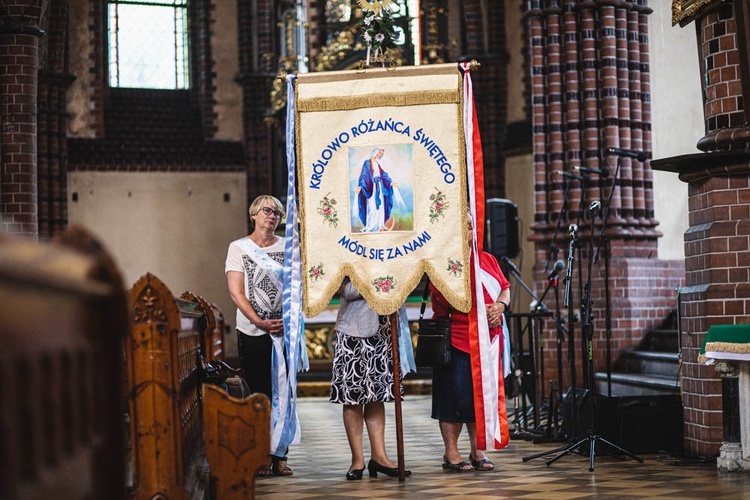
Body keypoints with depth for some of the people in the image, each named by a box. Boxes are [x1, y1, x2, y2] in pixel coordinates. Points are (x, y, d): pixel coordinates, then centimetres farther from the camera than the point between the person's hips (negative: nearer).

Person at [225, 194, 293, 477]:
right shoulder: (239, 248, 5)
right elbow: (236, 293, -2)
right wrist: (260, 322, -13)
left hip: (286, 331, 2)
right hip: (252, 333, -2)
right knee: (259, 395, 0)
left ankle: (280, 456, 5)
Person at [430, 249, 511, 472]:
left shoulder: (488, 259, 16)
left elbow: (505, 288, 13)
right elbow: (445, 299, -14)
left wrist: (500, 305, -9)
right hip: (457, 341, -6)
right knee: (455, 397, -2)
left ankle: (478, 452, 19)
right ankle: (451, 454, 7)